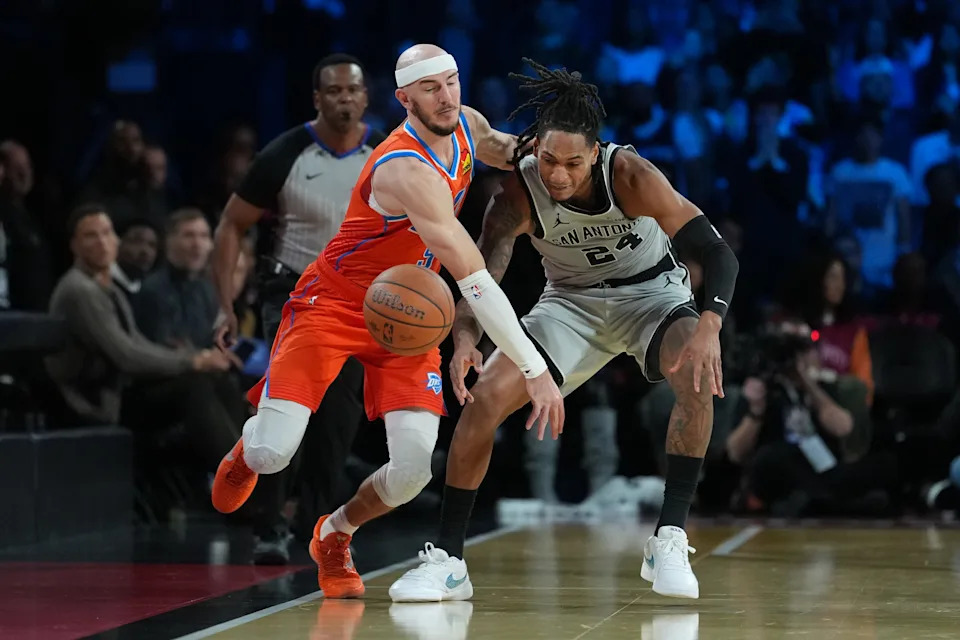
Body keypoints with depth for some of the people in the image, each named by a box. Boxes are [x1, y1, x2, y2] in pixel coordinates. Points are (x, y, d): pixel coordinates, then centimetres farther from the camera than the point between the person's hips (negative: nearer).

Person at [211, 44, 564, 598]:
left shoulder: (468, 126, -5)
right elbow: (474, 279, -36)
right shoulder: (406, 172, -31)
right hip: (332, 304, -6)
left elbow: (500, 149, 24)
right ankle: (248, 448, 25)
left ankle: (335, 536, 18)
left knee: (417, 466, -14)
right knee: (272, 455, -17)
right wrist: (535, 370, -38)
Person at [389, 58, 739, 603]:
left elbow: (717, 252, -32)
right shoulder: (518, 194, -25)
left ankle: (669, 540, -21)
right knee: (482, 398, -14)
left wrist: (709, 328, -50)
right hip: (572, 301, 2)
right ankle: (447, 561, -3)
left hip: (652, 292, -2)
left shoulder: (629, 175, -30)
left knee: (699, 379, -33)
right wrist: (465, 339, -51)